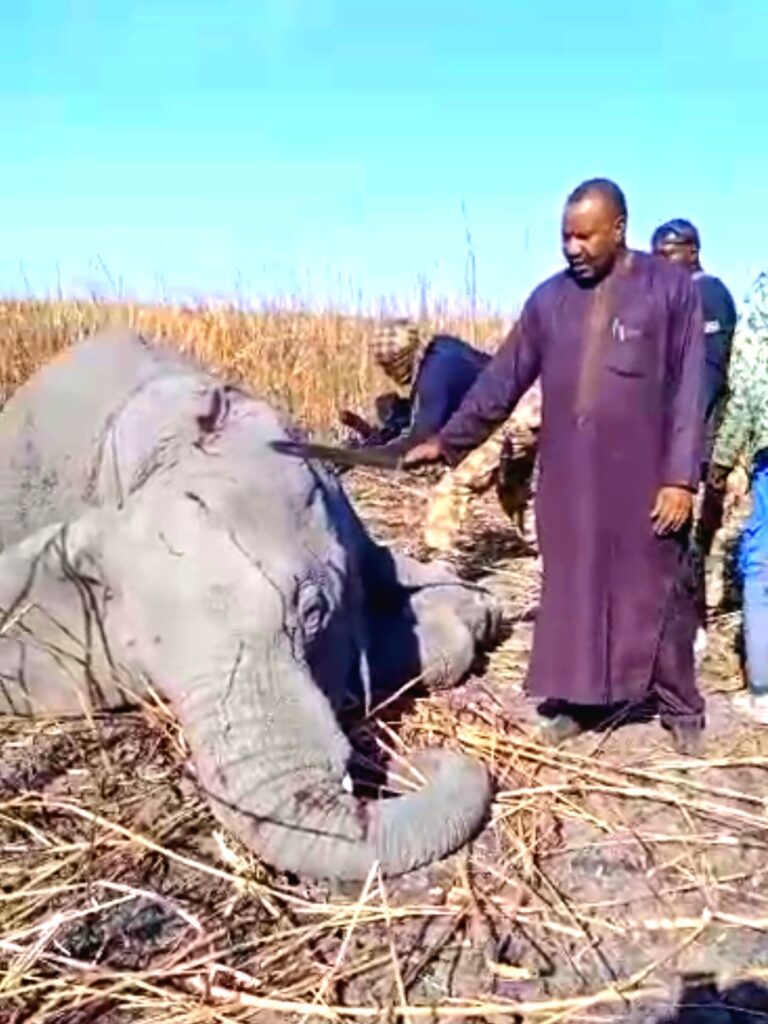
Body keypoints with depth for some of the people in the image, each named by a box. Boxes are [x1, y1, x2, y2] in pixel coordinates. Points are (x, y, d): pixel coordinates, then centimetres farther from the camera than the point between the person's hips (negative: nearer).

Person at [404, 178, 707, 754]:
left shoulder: (671, 288, -4)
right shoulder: (550, 298, 5)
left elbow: (689, 391, -6)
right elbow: (502, 380, 9)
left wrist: (681, 476, -11)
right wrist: (449, 442, 8)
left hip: (645, 478, -3)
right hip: (569, 478, 3)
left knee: (659, 592, 8)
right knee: (571, 592, 10)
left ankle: (681, 708, 24)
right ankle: (575, 699, 25)